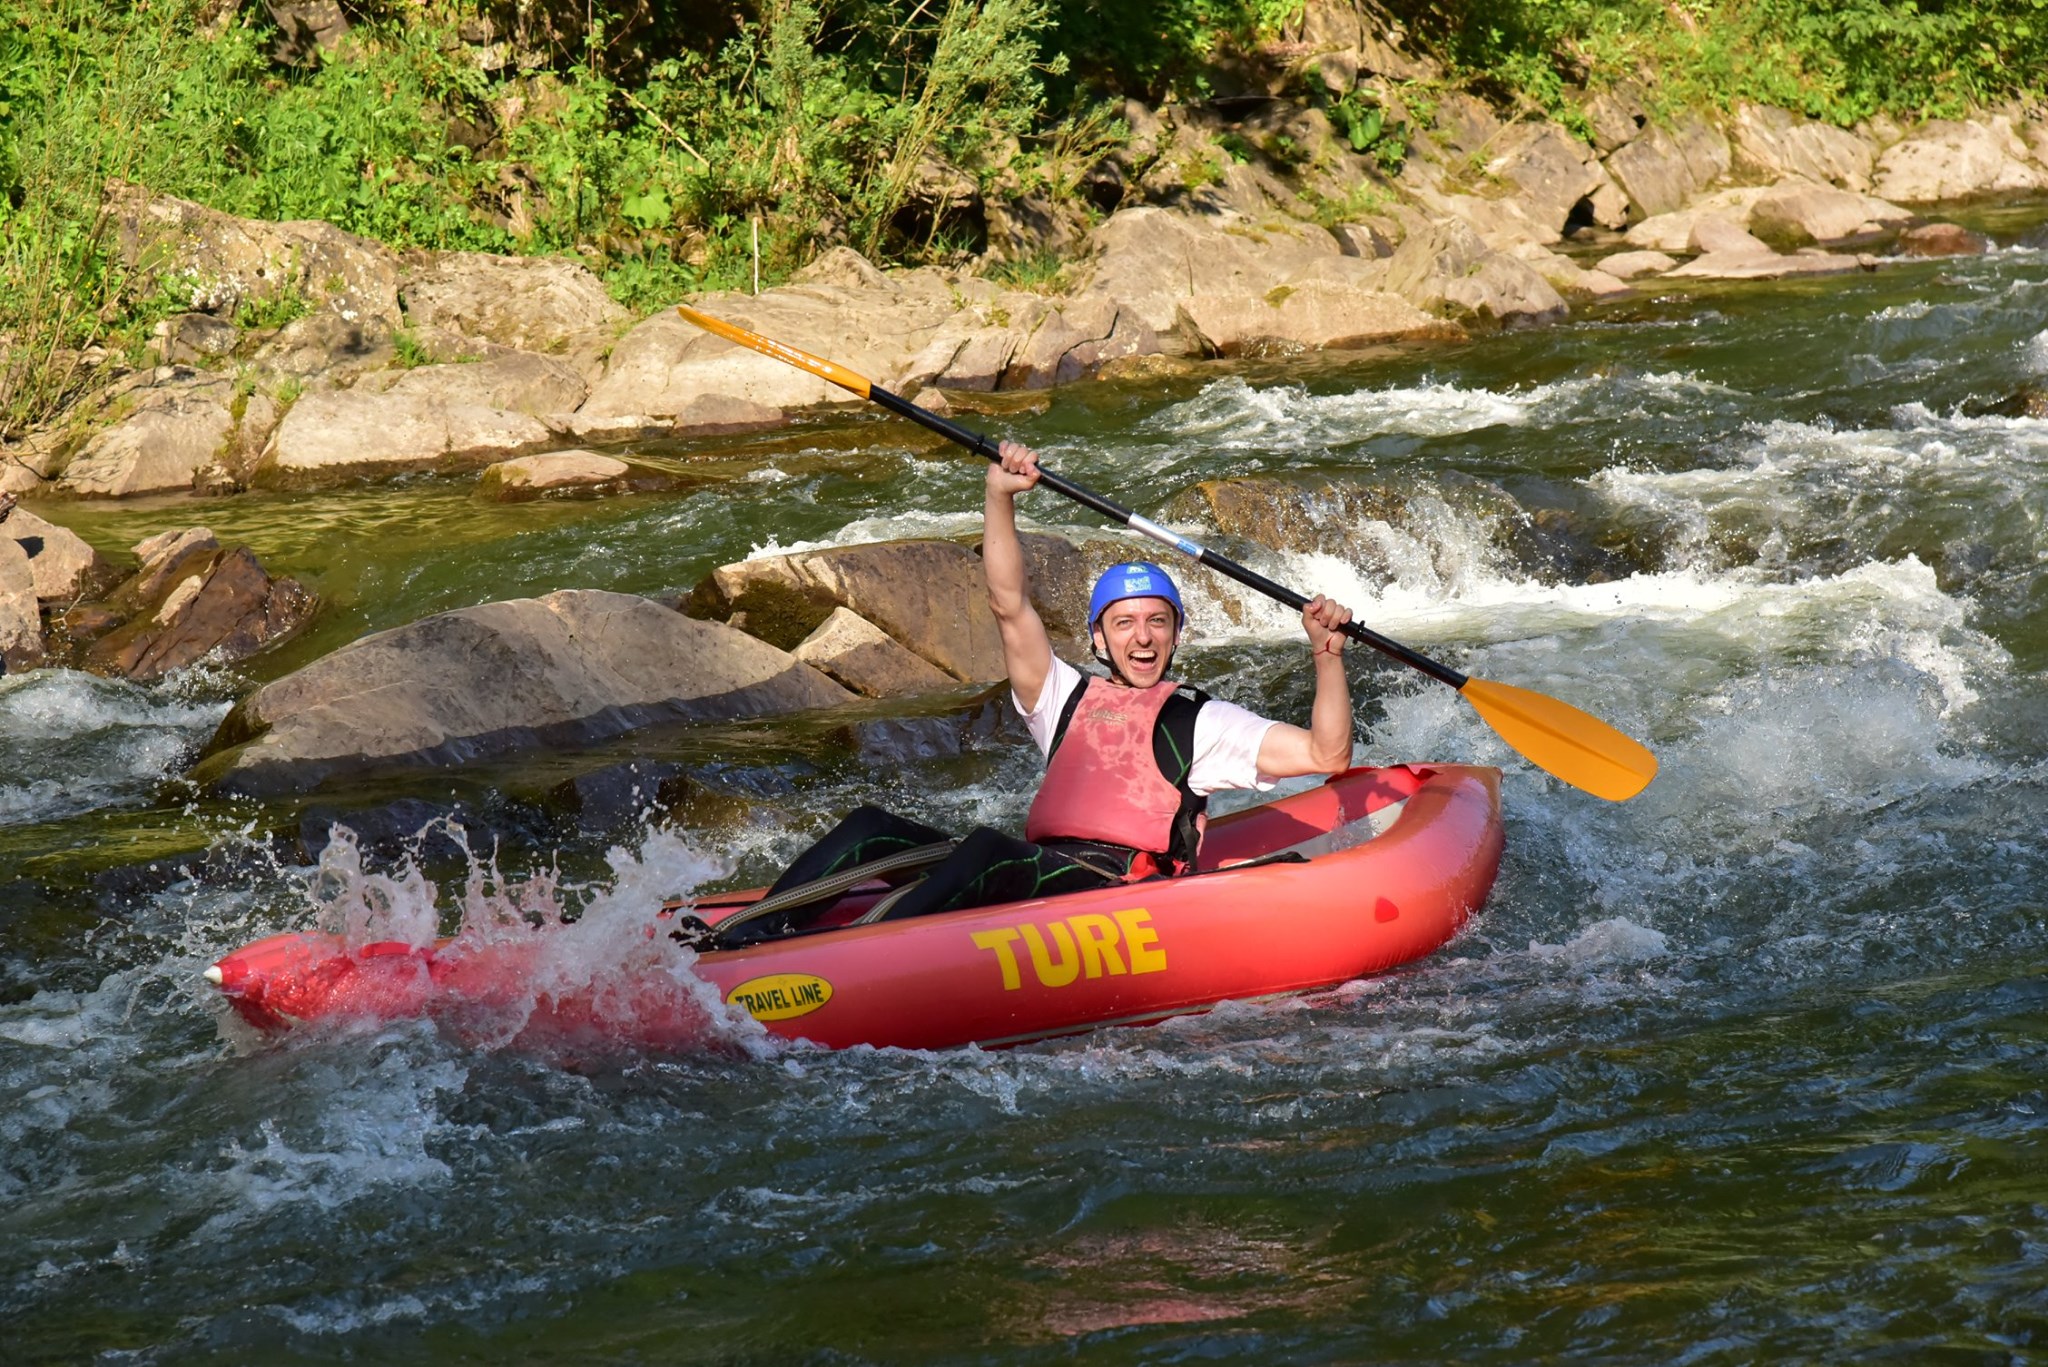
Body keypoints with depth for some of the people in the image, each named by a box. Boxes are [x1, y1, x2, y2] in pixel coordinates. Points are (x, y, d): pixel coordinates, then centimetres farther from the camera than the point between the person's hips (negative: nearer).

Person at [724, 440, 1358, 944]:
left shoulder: (1201, 720, 16)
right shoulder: (1069, 699, 29)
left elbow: (1327, 754, 6)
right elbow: (1010, 605, 19)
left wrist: (1327, 656, -6)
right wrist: (1000, 496, 10)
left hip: (1126, 893, -6)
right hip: (1037, 876, 6)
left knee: (990, 846, -34)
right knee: (872, 828, -7)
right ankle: (743, 942, -23)